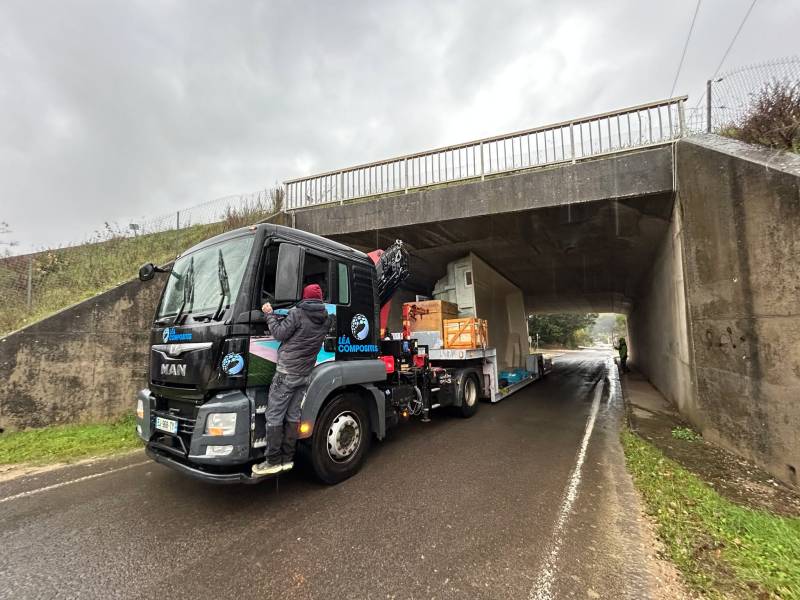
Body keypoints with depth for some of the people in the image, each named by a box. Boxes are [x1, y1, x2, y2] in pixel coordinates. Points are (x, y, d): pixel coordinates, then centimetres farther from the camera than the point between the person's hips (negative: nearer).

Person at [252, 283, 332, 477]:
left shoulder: (298, 313, -11)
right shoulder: (326, 319, 8)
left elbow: (280, 334, -9)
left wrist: (270, 314, 4)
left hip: (286, 373, -6)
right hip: (304, 375, 6)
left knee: (274, 416, 1)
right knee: (293, 416, 11)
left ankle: (273, 461, 5)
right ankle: (287, 459, 16)